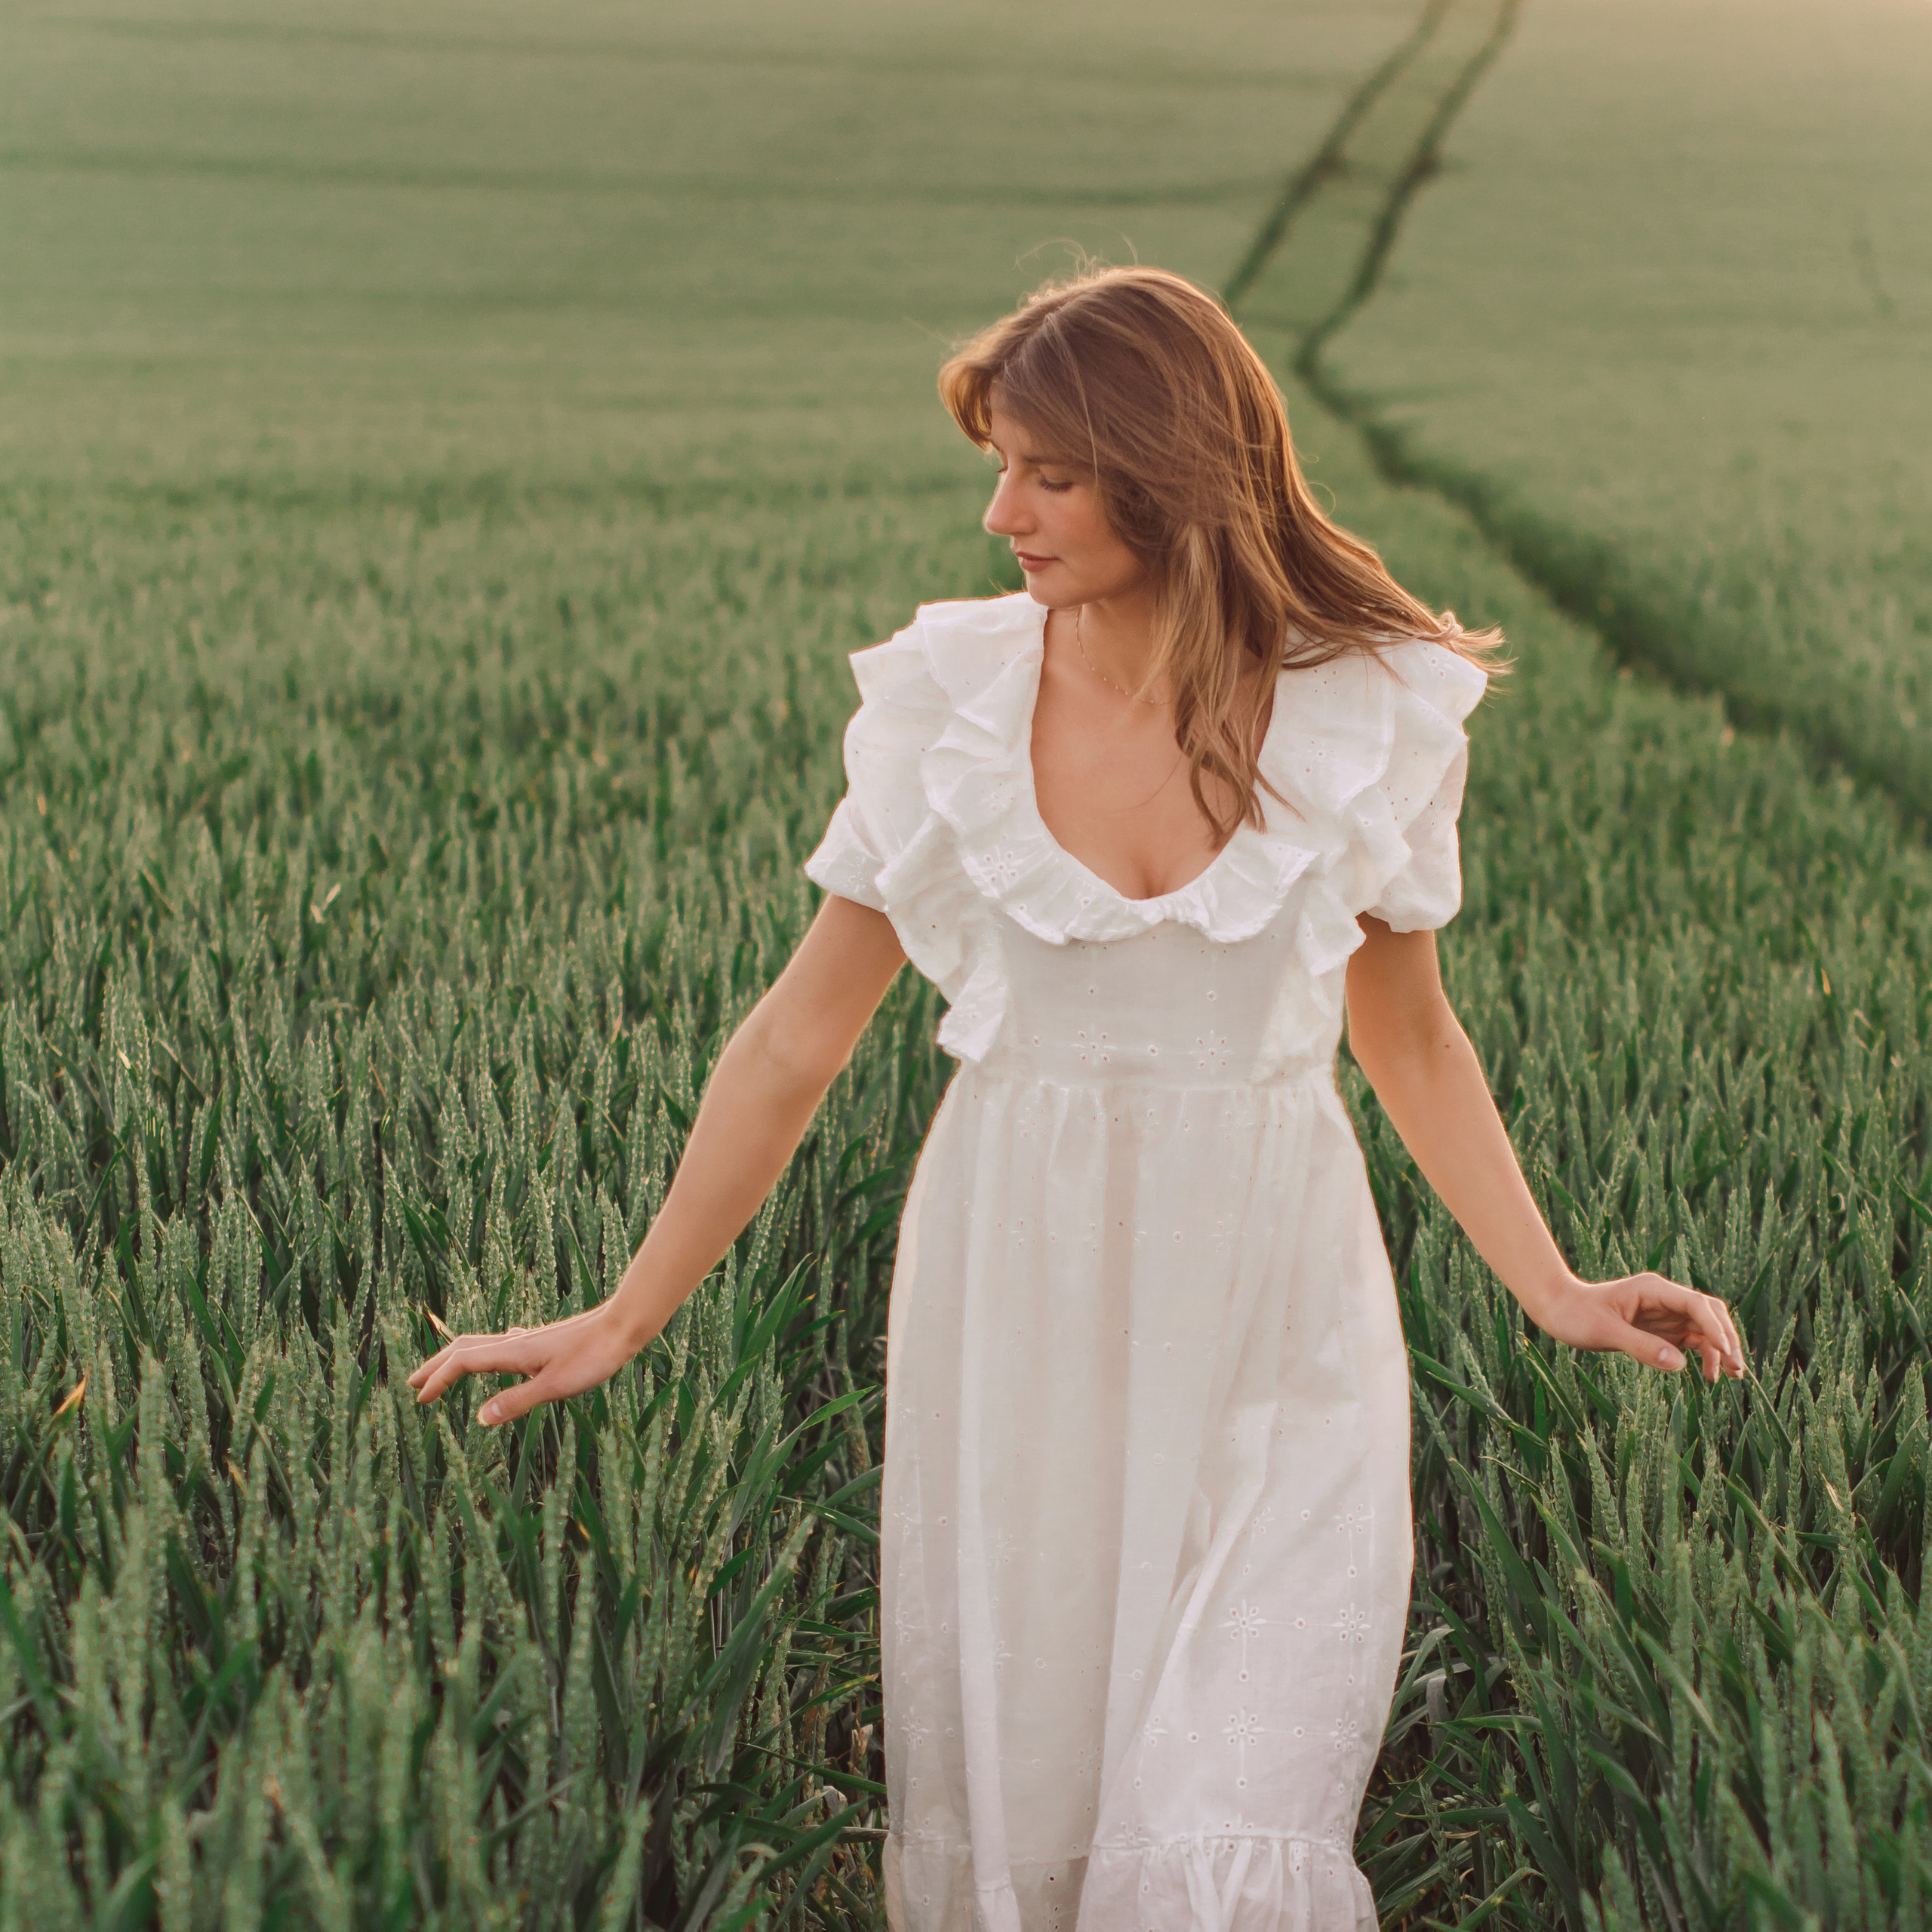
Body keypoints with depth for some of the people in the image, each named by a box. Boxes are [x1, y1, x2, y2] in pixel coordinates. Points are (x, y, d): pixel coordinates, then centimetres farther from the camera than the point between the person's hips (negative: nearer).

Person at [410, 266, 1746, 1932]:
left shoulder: (1372, 712, -5)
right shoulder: (950, 697, -4)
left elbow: (1406, 1031, 10)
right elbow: (803, 1034, 3)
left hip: (1267, 1311, -1)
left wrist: (1551, 1287, -1)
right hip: (1017, 1301, 1)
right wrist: (625, 1322, 5)